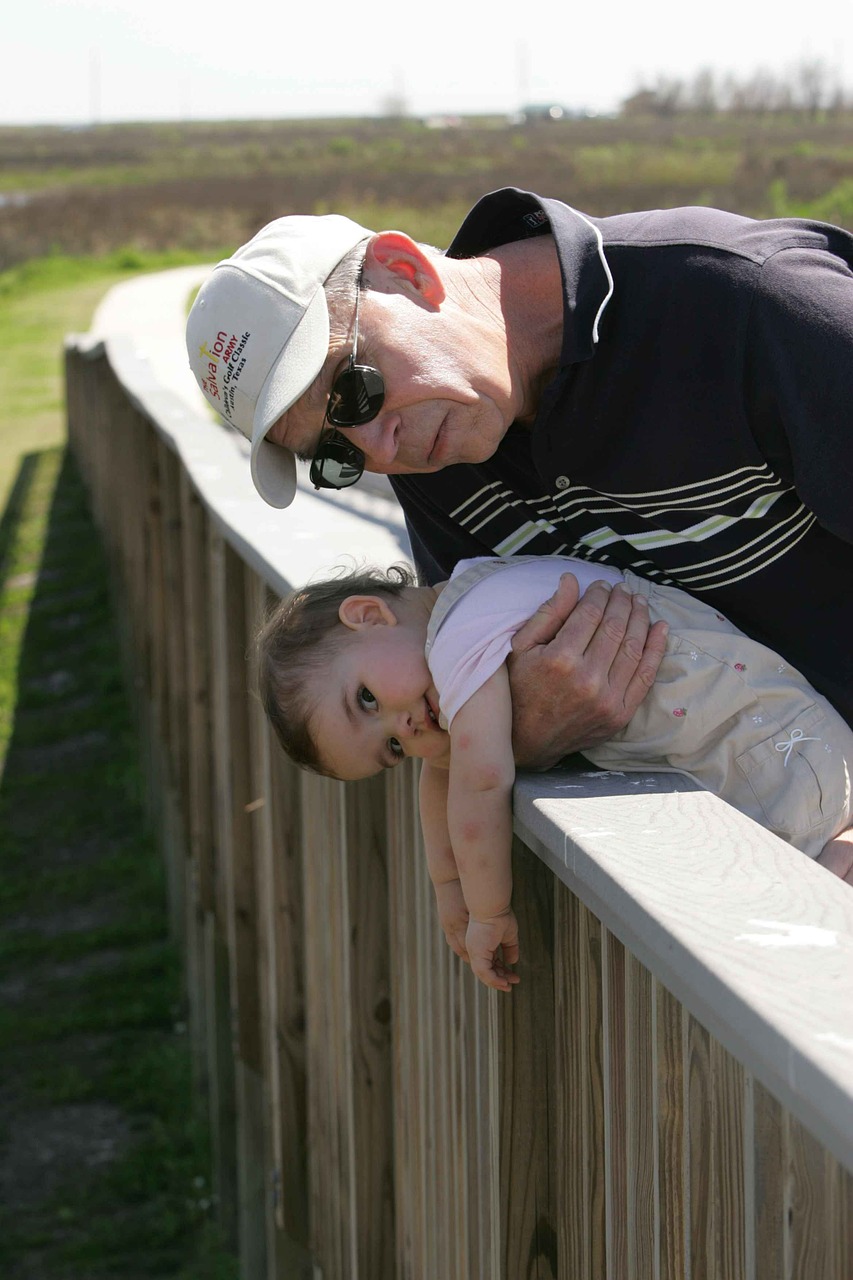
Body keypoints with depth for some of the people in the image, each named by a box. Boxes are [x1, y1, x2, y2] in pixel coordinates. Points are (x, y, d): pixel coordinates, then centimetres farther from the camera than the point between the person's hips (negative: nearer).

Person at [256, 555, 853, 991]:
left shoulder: (466, 629, -16)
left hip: (769, 753, -10)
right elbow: (442, 767, 28)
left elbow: (482, 780, -22)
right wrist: (451, 884, 31)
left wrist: (489, 915, -10)